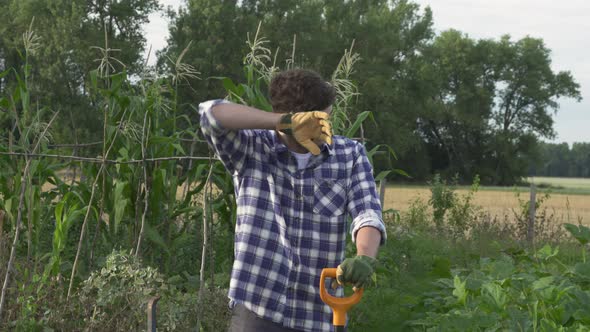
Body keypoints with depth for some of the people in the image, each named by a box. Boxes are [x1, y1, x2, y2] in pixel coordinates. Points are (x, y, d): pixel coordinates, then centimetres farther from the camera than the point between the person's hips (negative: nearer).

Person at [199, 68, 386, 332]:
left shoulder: (351, 155, 6)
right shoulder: (252, 150, -1)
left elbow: (367, 213, -7)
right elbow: (212, 113, -18)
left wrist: (365, 258, -29)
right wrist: (285, 121, -28)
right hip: (257, 310, -3)